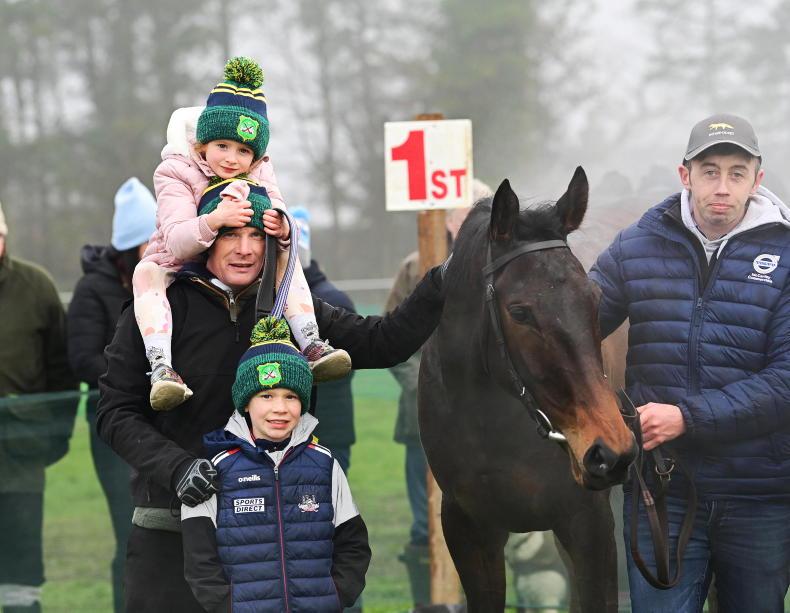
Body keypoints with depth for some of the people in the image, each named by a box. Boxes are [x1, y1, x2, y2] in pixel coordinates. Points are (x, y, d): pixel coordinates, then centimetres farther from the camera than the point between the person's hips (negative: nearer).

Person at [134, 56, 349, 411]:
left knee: (288, 258, -17)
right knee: (146, 272, -35)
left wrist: (282, 229, -40)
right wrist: (214, 220, -50)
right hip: (179, 272, -4)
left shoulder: (259, 174, -1)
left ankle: (311, 346, -22)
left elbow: (278, 220, -14)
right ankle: (161, 369, -48)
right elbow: (176, 242, -30)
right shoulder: (175, 173, -16)